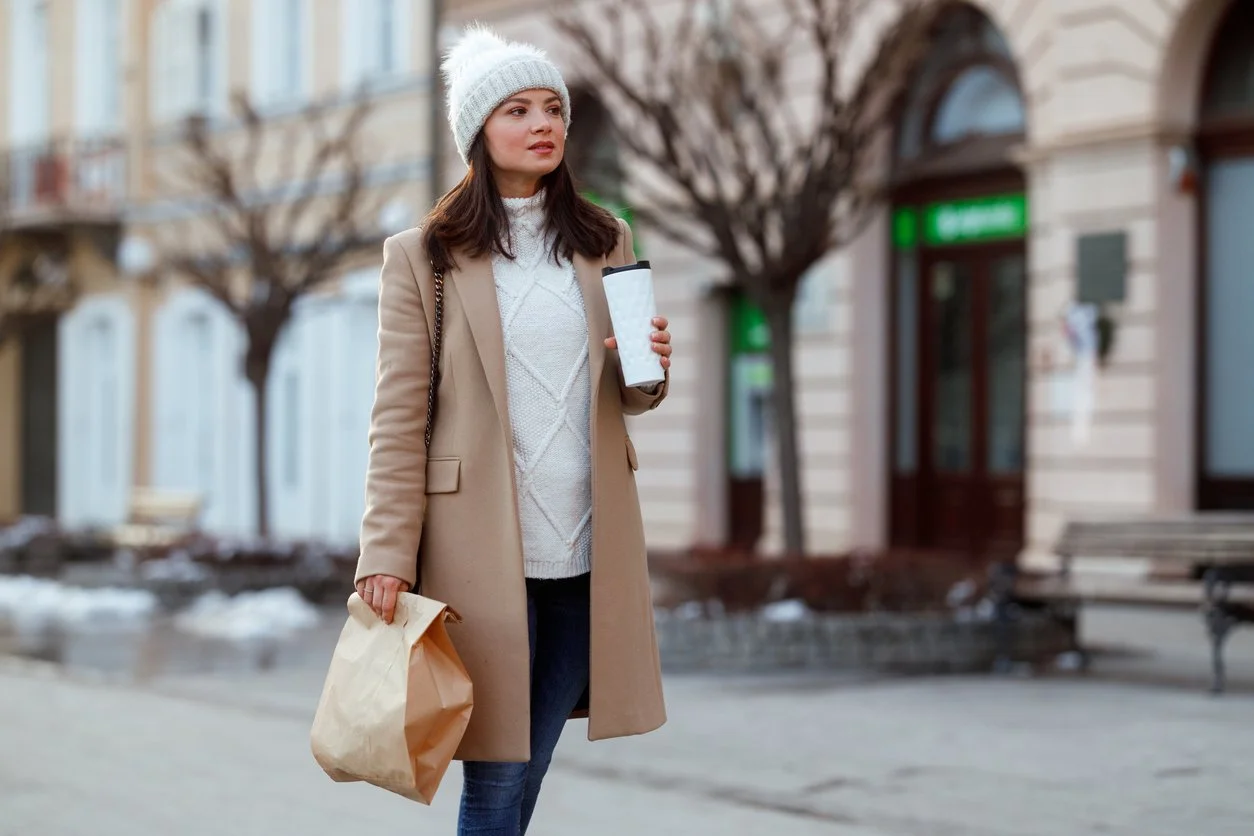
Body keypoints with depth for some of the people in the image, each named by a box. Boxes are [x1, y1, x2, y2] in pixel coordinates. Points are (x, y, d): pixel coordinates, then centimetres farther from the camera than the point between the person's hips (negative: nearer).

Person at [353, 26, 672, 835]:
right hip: (481, 549, -4)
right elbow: (398, 416, -3)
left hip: (588, 549, 4)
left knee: (529, 768, 10)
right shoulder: (423, 256, -1)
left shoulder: (605, 244, 12)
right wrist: (388, 553, -10)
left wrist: (650, 370, -5)